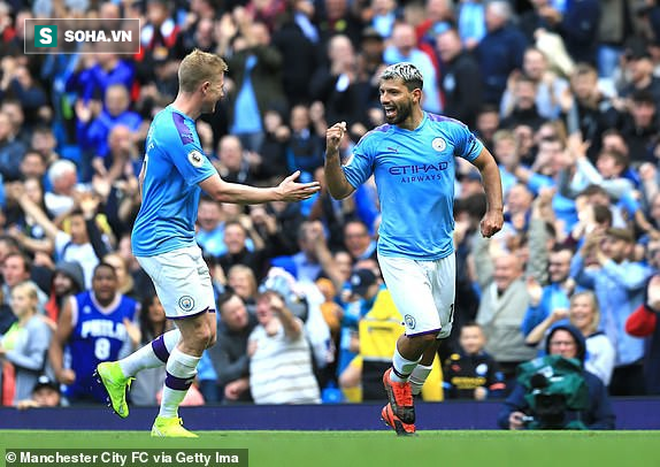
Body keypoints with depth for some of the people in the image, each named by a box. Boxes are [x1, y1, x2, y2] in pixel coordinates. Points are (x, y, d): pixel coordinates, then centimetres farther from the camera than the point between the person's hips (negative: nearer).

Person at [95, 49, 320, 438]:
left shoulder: (167, 122, 13)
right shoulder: (178, 132, -20)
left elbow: (144, 178, 25)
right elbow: (220, 190, -21)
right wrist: (278, 194, -14)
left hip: (181, 243, 10)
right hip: (165, 244, -10)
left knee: (204, 333, 8)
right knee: (198, 333, -9)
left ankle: (120, 371, 19)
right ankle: (167, 422, 3)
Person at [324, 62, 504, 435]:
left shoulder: (450, 131, 1)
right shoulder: (375, 142, -3)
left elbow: (486, 163, 16)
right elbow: (341, 190, 0)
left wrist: (496, 210, 7)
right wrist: (332, 155, -17)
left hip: (442, 253, 3)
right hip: (400, 254, -3)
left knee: (435, 338, 10)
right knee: (424, 330, -19)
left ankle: (399, 404, 30)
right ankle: (397, 379, 12)